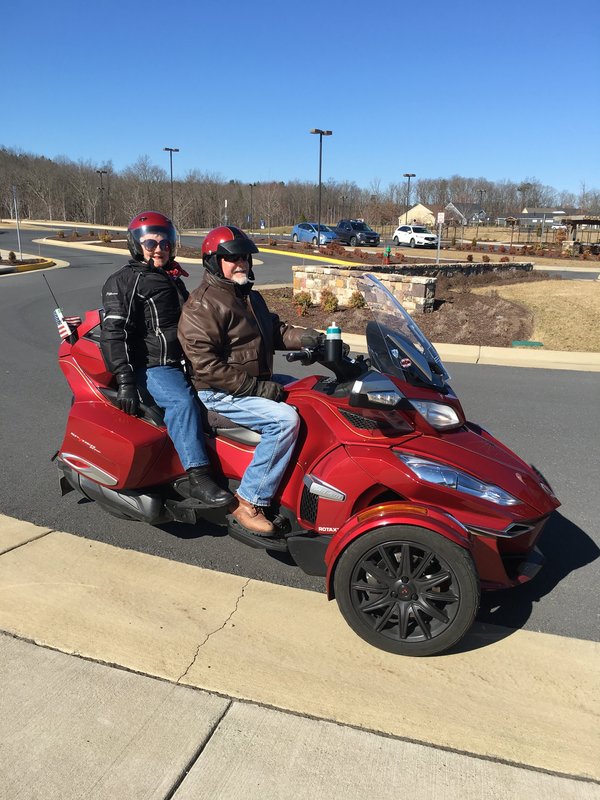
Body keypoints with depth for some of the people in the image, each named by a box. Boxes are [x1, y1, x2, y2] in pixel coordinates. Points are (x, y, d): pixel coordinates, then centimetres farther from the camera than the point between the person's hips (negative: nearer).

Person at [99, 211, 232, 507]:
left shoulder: (173, 279, 23)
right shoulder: (124, 281, -3)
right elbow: (114, 333, -14)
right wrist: (125, 380, -24)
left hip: (181, 361, 9)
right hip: (150, 366, -9)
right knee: (181, 401, -32)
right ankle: (198, 477, -35)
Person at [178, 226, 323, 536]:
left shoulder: (250, 297, 15)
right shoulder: (202, 306, -15)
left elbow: (274, 330, 21)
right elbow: (206, 365, -22)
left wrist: (302, 337, -2)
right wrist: (256, 388, -23)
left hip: (257, 382, 10)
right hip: (221, 393, -10)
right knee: (285, 419, -28)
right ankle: (249, 501, -19)